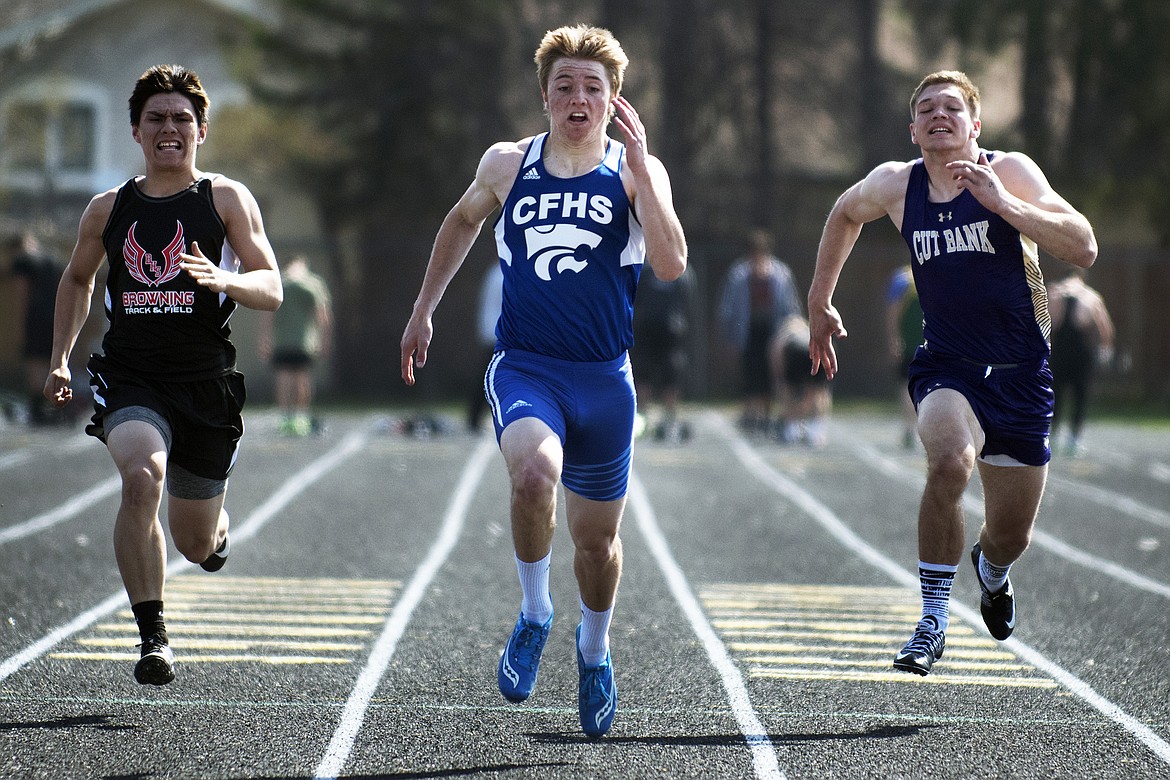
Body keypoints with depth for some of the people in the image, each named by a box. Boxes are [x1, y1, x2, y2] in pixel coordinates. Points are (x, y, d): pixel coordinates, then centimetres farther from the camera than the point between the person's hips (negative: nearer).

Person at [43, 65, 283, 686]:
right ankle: (153, 636, -26)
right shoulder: (108, 209, 9)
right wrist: (60, 359, 18)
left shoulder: (226, 199, 2)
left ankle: (217, 523, 49)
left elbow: (271, 290, -5)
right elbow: (77, 279, 27)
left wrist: (221, 279, -25)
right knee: (141, 475, -32)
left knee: (196, 546, 9)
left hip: (206, 384, 0)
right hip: (129, 379, 0)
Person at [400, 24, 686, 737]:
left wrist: (640, 170, -23)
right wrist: (425, 309, 26)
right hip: (524, 368, -1)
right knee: (534, 473, -32)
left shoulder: (636, 170, -3)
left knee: (597, 536, 13)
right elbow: (464, 222, 24)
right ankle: (534, 616, -8)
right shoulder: (506, 165, 3)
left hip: (604, 380, 1)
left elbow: (672, 265, -18)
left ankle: (595, 652, 43)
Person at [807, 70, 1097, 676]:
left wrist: (1001, 202, -27)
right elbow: (845, 213, 23)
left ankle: (991, 568, 49)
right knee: (951, 461, -33)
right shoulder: (894, 186, -1)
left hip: (1020, 374, 0)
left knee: (1012, 536, 8)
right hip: (945, 367, 0)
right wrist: (819, 302, 23)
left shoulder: (1010, 172, -10)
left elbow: (1083, 250, -20)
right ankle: (932, 621, -21)